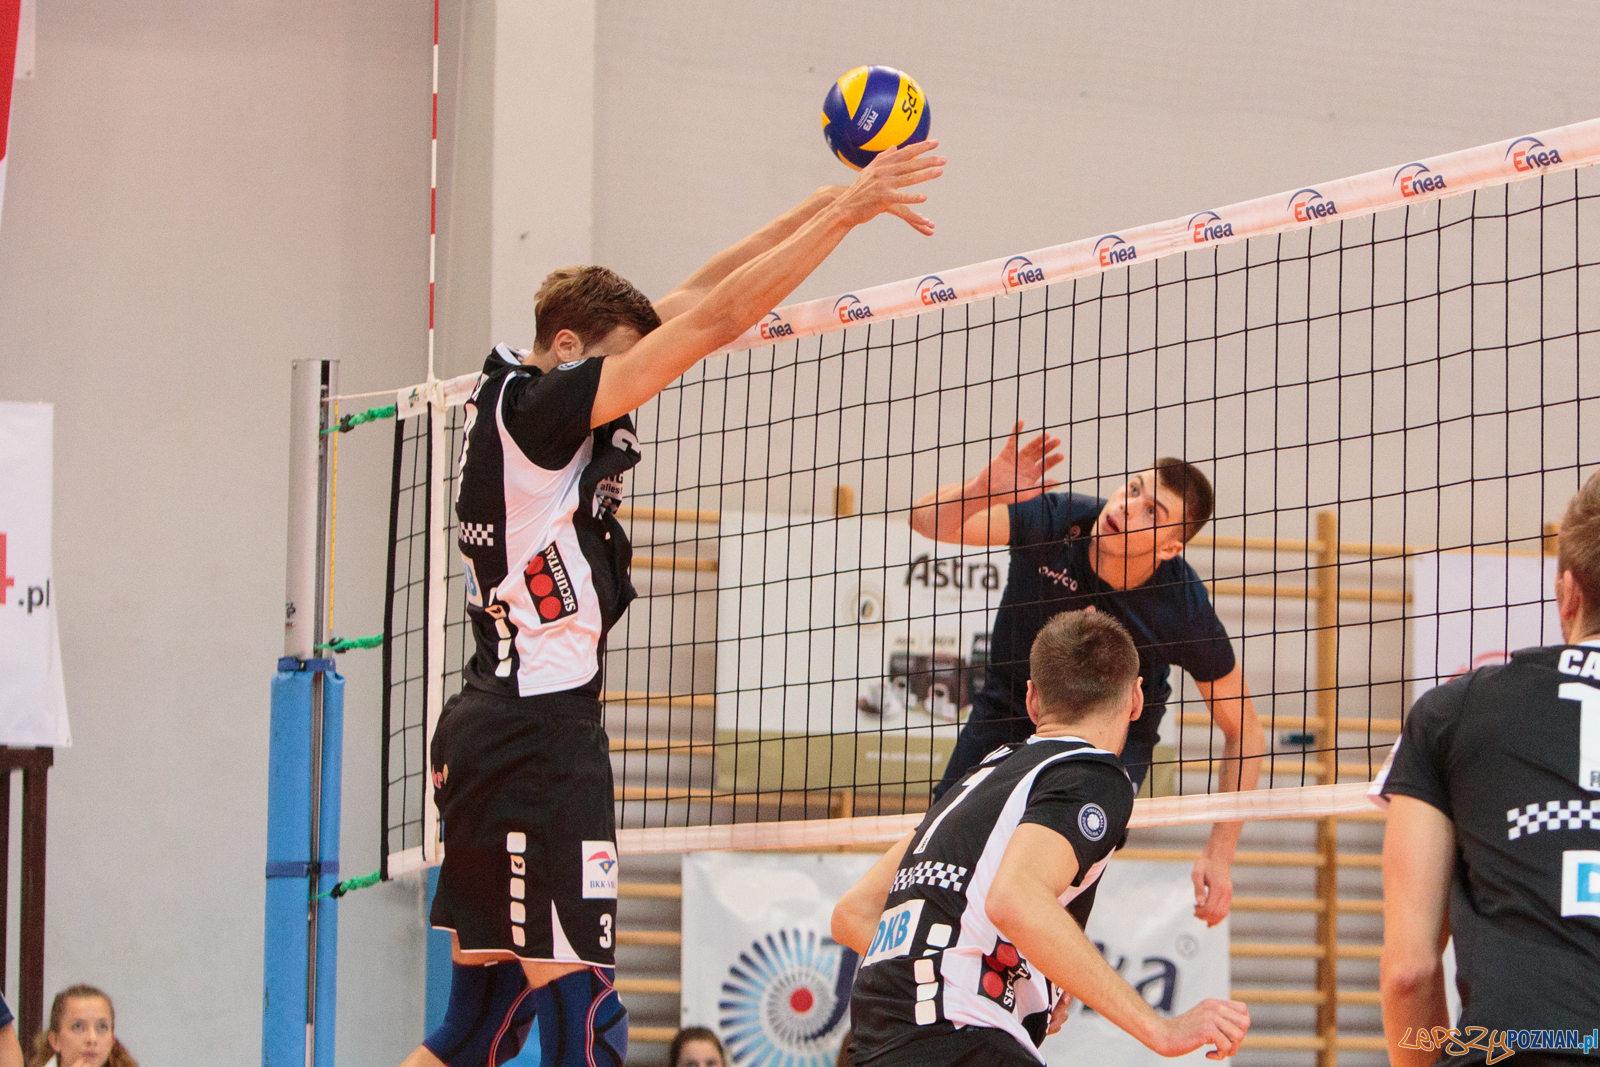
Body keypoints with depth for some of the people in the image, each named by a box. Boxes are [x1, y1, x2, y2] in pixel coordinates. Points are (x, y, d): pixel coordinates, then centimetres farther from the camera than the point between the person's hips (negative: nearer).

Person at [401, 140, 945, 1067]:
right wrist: (848, 211, -12)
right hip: (540, 733, -10)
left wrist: (828, 204, 14)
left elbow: (694, 298, 17)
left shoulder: (520, 392, 13)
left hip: (490, 732, 10)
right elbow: (720, 318, -16)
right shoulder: (541, 406, -12)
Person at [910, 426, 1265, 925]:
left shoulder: (1187, 612, -28)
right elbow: (930, 520, -22)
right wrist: (984, 488, -46)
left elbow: (1244, 733, -17)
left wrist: (1219, 855, -23)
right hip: (1007, 713, 3)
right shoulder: (1053, 520, -25)